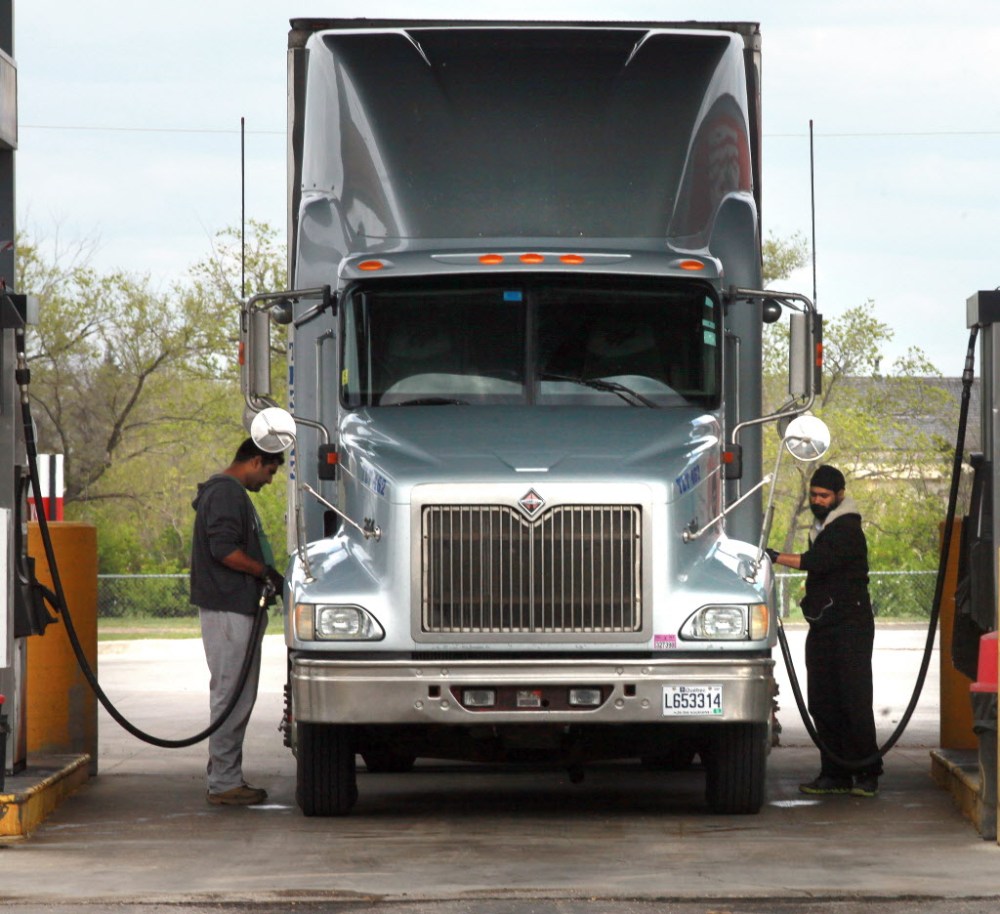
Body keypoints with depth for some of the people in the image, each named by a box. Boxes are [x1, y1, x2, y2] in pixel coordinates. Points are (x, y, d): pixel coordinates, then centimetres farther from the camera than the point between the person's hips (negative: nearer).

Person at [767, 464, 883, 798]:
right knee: (823, 703, 4)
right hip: (822, 627, 9)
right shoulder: (821, 528, 21)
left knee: (855, 701, -10)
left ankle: (866, 773, -7)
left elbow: (819, 562, -24)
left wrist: (776, 557, -26)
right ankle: (835, 774, 6)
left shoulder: (847, 530, -9)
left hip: (850, 625, -9)